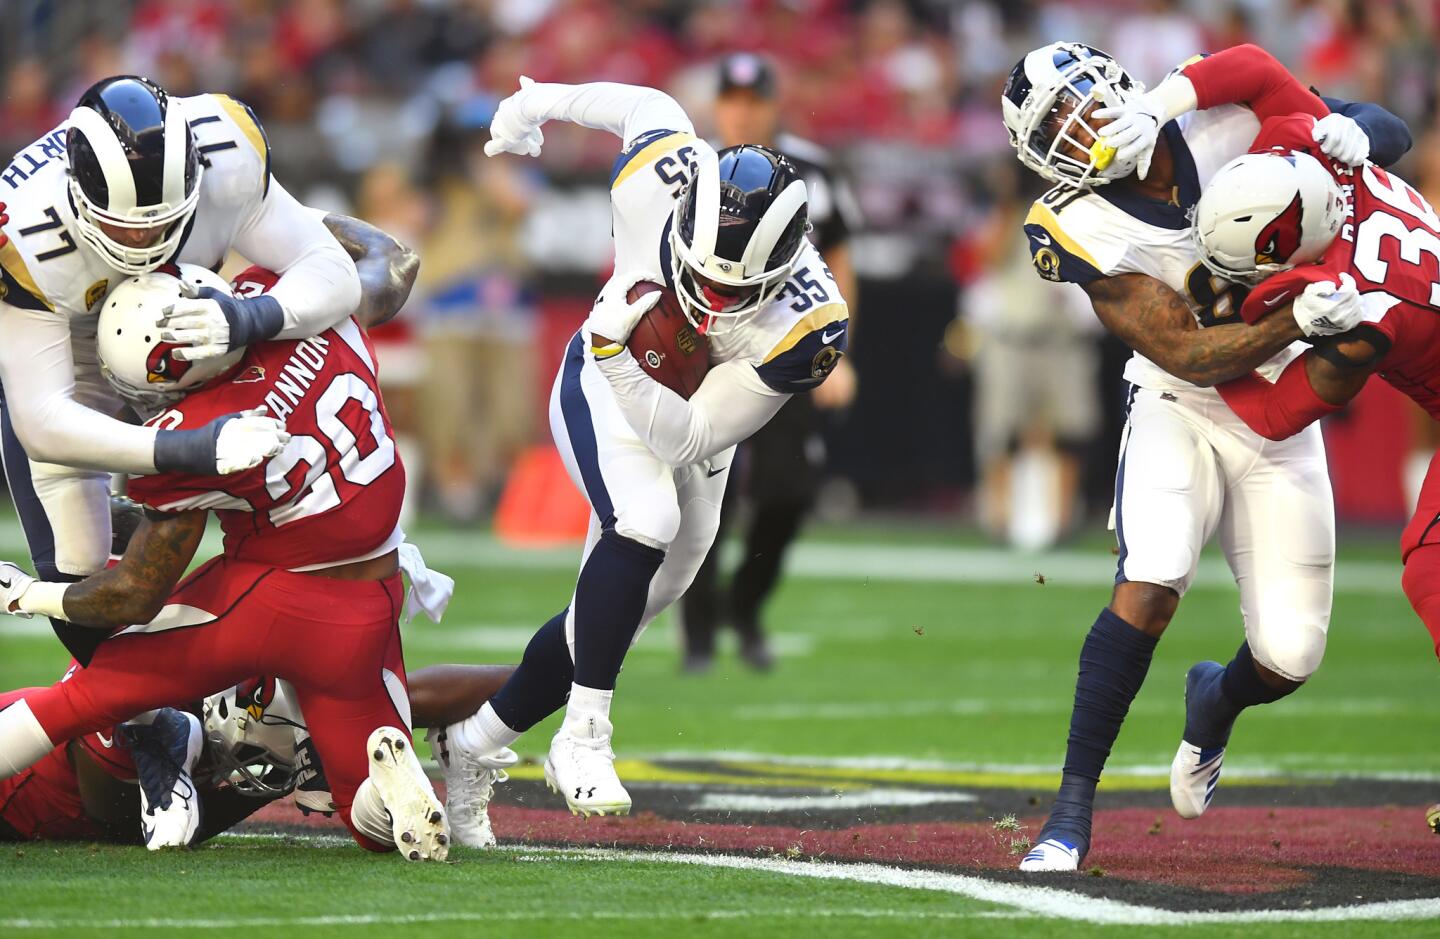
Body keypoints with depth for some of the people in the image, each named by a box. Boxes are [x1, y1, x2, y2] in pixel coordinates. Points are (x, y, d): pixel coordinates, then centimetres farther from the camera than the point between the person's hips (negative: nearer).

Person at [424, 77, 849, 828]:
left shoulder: (805, 325, -35)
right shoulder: (661, 181, -35)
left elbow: (686, 441, -32)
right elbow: (654, 109, -8)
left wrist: (616, 352, -46)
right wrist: (538, 102, 9)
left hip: (685, 422, 2)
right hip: (600, 384, -2)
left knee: (618, 607, 10)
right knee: (645, 522, -30)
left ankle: (472, 741, 30)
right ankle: (583, 736, -20)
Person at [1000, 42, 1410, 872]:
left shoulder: (1224, 122, -12)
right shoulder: (1087, 232, -18)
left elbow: (1391, 131, -2)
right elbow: (1188, 356, -23)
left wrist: (1349, 134, -25)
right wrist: (1297, 323, -36)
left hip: (1281, 427, 3)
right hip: (1181, 414, -3)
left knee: (1289, 658, 0)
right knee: (1149, 592, -27)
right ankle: (1072, 813, -18)